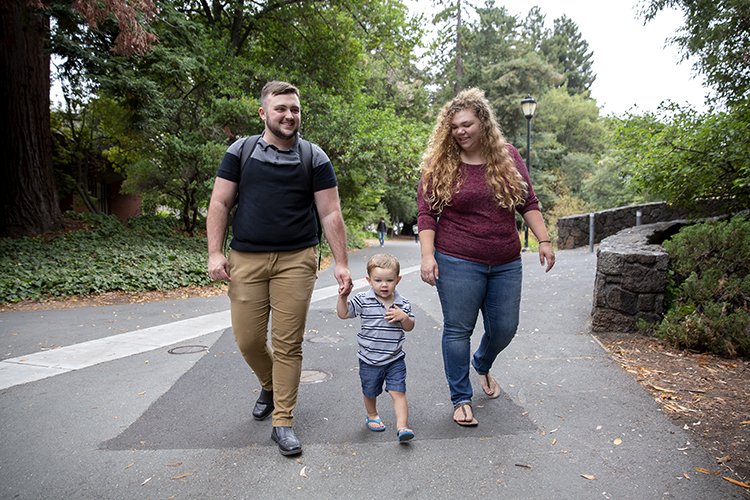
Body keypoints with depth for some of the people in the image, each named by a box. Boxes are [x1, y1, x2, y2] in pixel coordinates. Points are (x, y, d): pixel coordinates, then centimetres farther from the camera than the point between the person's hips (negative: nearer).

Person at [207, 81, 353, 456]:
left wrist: (341, 263, -4)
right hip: (246, 259, 2)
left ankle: (283, 422, 13)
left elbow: (330, 214, 2)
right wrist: (215, 253, -2)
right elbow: (219, 204, 8)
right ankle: (269, 387, 37)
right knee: (248, 340, 4)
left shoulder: (314, 158, 5)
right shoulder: (240, 152, 9)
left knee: (288, 344, -1)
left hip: (296, 260, -1)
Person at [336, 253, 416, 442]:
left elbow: (409, 327, 2)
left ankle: (402, 426, -3)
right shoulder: (363, 301, -11)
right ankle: (372, 415, 45)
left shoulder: (402, 304, -5)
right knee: (370, 392, 19)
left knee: (398, 392, -9)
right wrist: (342, 297, -24)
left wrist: (404, 317, -19)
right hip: (369, 360, 0)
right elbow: (343, 314, -7)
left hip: (395, 359, 0)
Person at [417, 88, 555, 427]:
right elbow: (426, 213, -4)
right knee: (458, 329, 2)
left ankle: (482, 365, 44)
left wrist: (543, 240, 4)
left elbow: (529, 203, 11)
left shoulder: (508, 157, 6)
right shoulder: (439, 164, -3)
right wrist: (427, 255, -13)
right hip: (458, 263, -3)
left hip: (506, 264, 4)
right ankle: (461, 399, 19)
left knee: (504, 328, 12)